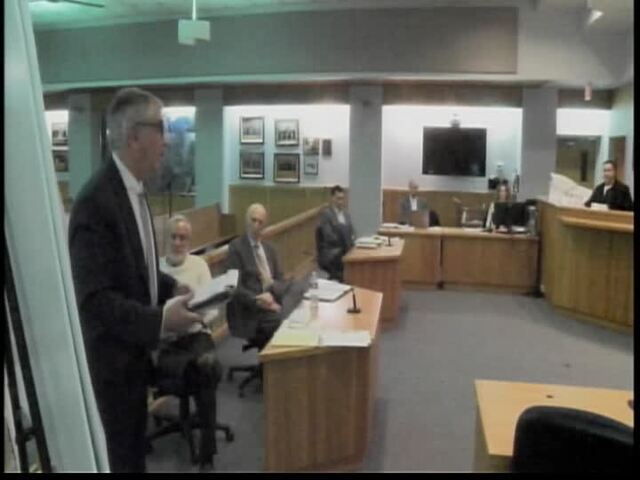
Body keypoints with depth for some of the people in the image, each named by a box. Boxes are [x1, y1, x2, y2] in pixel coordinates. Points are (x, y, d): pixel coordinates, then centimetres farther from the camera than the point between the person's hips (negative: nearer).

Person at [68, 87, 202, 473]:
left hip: (135, 348, 9)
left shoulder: (134, 190, 6)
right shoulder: (96, 202, -25)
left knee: (136, 444, 23)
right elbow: (94, 297, -27)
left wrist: (172, 288, 1)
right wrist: (160, 320, -32)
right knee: (124, 452, 9)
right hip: (113, 355, -9)